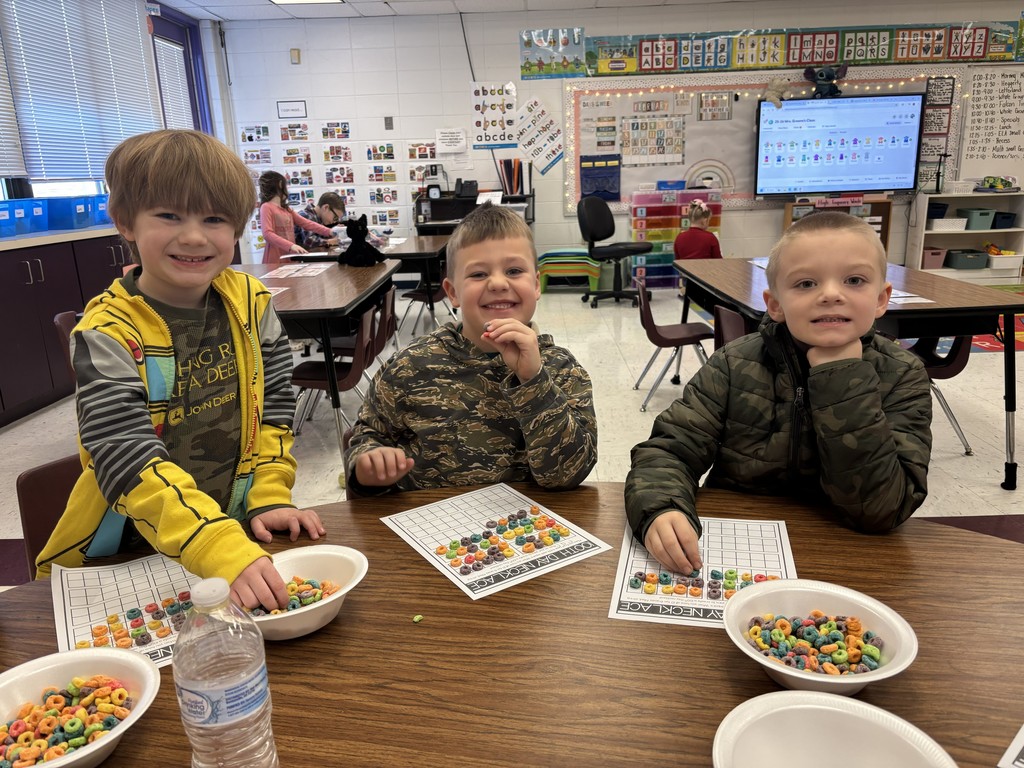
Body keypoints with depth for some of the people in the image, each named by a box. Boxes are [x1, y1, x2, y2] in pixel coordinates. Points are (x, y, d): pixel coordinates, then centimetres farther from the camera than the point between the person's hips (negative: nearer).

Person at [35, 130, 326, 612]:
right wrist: (222, 552, -36)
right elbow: (130, 462, -24)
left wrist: (270, 498, -5)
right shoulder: (108, 334, -15)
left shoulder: (250, 302, -2)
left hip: (236, 529, 3)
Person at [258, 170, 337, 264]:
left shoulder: (286, 209, 19)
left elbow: (306, 223, 17)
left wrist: (329, 232, 7)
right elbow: (267, 234, -18)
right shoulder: (266, 207, -5)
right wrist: (291, 246, -29)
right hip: (276, 260, -7)